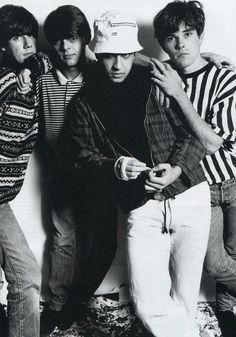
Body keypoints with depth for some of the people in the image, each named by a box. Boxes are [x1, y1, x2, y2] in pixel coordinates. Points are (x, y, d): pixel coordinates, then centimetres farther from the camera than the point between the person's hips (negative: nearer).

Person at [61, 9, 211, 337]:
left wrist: (176, 169, -15)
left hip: (189, 195, 0)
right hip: (141, 207, 1)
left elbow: (193, 131, 2)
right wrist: (114, 167, -16)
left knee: (184, 296, 9)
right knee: (148, 304, -8)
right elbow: (80, 153, 3)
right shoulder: (86, 102, 6)